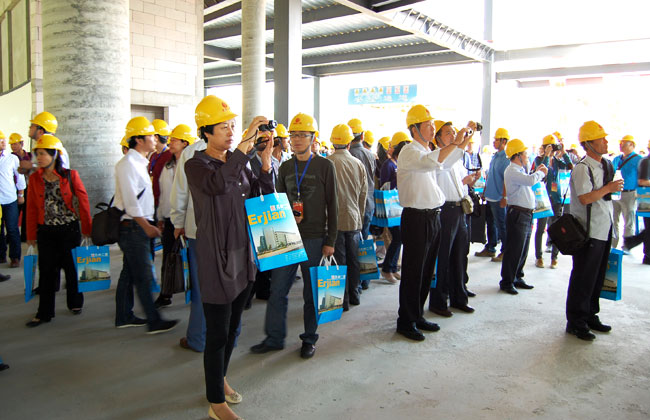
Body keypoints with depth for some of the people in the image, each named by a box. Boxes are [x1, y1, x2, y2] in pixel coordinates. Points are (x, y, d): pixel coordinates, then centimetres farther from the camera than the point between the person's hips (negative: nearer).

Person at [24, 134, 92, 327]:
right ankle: (44, 313, 16)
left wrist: (87, 228, -2)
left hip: (69, 229, -2)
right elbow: (32, 208, 6)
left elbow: (83, 201, -2)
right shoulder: (35, 178, 3)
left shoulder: (70, 175, -4)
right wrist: (31, 234, 7)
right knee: (46, 271, 5)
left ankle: (75, 303, 29)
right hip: (46, 231, 2)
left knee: (72, 267, 9)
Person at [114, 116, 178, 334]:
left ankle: (124, 316, 24)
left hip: (140, 225, 10)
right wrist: (146, 225, -22)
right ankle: (154, 321, -1)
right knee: (143, 275, -6)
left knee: (129, 273, 14)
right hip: (133, 226, -10)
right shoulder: (128, 164, -14)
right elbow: (130, 201, -21)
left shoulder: (140, 163, 16)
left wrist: (151, 223, 17)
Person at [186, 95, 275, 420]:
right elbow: (217, 184, -33)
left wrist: (266, 164, -7)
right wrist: (246, 144, -34)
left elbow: (262, 197, 8)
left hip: (242, 254, 7)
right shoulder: (196, 165, -10)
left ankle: (220, 379, 40)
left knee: (232, 326, 19)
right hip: (215, 259, -7)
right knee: (217, 333, 1)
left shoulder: (239, 163, 9)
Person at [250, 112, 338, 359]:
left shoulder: (324, 166, -2)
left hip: (314, 238, -3)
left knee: (311, 292, 7)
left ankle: (309, 339, 22)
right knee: (277, 289, 4)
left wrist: (330, 241, -5)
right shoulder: (285, 167, 10)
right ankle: (274, 338, 19)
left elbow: (332, 206, -2)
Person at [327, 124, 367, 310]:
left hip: (335, 220, -4)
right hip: (354, 219, 5)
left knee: (339, 260, 1)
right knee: (353, 260, 14)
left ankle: (343, 300, 6)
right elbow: (363, 195, 11)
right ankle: (354, 295, 25)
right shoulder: (359, 164, 4)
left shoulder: (327, 163, -11)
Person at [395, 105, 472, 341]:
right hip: (416, 218, -9)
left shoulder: (427, 151, 17)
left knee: (426, 271, 15)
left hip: (432, 217, 9)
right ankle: (405, 321, 10)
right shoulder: (410, 151, -12)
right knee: (413, 272, -1)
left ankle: (417, 315, 27)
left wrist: (463, 144, 16)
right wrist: (455, 143, -27)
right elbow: (431, 162, -32)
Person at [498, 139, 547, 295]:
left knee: (523, 250, 15)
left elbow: (528, 182, 25)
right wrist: (541, 173, -9)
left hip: (526, 215, 10)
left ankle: (517, 278, 26)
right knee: (514, 250, -5)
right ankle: (507, 282, 4)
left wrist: (536, 172, 14)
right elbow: (531, 181, -28)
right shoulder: (512, 171, -15)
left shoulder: (520, 170, 19)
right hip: (517, 214, -10)